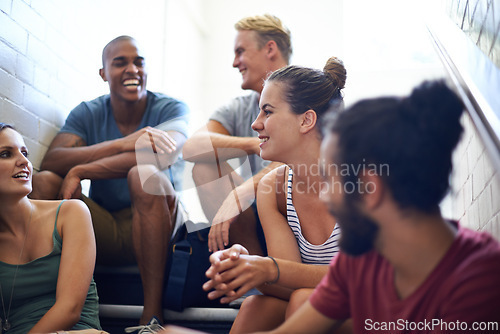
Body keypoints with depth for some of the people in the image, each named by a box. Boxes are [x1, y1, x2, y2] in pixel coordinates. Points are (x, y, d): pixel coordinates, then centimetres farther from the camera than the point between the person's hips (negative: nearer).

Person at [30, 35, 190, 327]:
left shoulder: (171, 109, -2)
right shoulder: (87, 114, 6)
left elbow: (160, 156, -24)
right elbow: (51, 161, -13)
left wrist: (79, 171, -20)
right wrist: (122, 144, -27)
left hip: (156, 227, -2)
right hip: (103, 232, 3)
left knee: (146, 175, -33)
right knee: (44, 182, -18)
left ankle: (152, 313, -30)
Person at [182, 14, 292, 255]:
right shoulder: (238, 109, 8)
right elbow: (191, 147, -11)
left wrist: (238, 195, -33)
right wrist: (254, 145, -25)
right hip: (254, 220, 5)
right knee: (207, 166, -15)